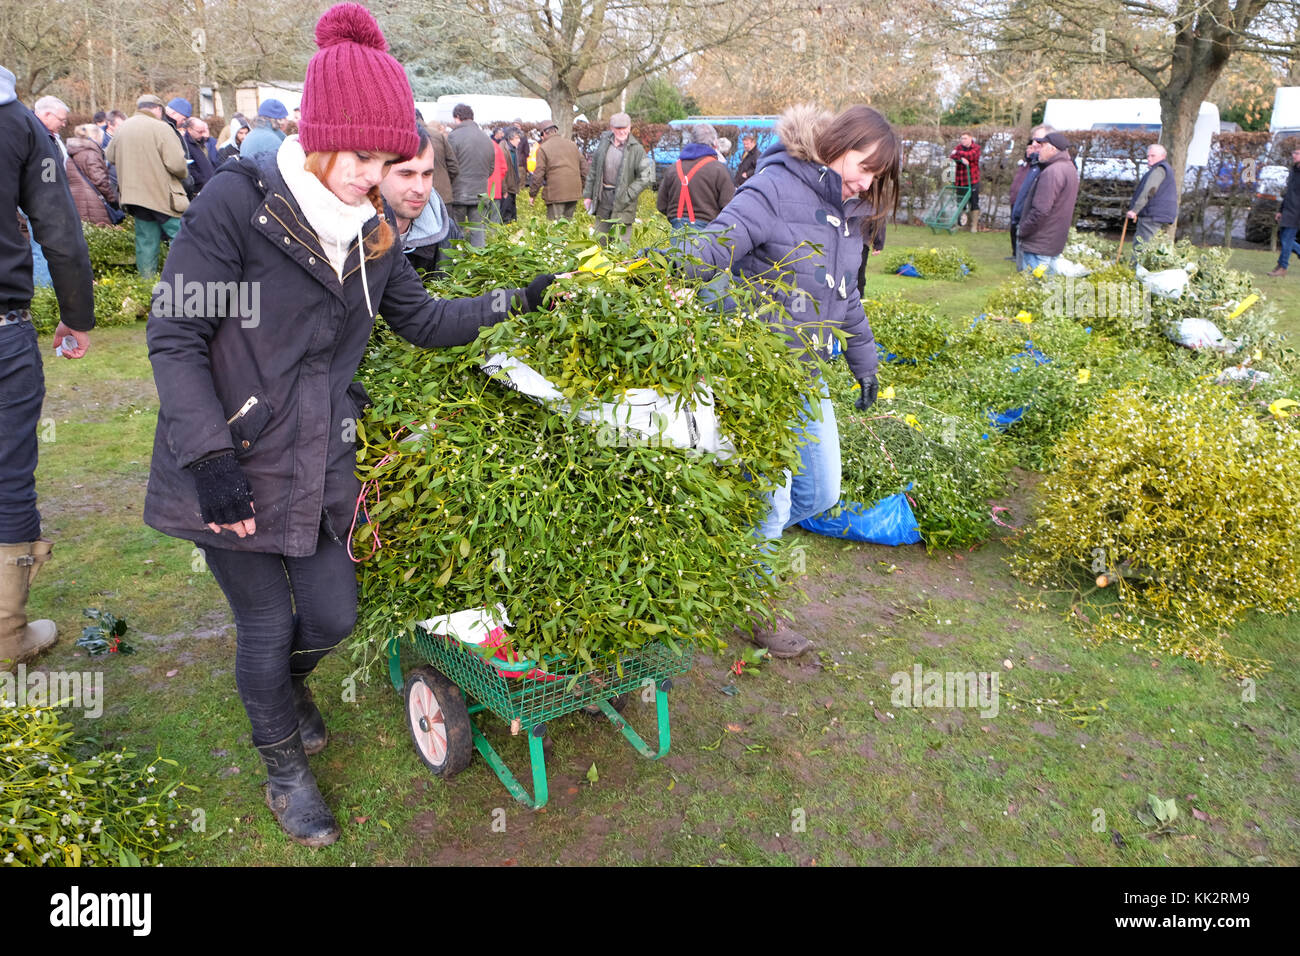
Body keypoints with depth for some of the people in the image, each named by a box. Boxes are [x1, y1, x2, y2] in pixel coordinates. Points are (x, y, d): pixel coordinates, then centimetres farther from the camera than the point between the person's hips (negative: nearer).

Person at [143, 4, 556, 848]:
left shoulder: (371, 226, 4)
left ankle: (284, 683, 49)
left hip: (318, 465, 5)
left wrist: (515, 301, 0)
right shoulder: (240, 200, -15)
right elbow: (175, 337, -15)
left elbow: (421, 319, 11)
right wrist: (211, 458, -22)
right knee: (267, 624, 8)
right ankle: (284, 769, 35)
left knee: (333, 616, 12)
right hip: (233, 467, -5)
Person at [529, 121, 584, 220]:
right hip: (574, 193, 5)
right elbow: (583, 166, 17)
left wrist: (533, 193, 2)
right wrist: (581, 188, 23)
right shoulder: (572, 144, 14)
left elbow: (538, 174, -7)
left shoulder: (543, 148, -4)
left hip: (555, 194, -5)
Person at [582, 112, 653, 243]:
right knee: (600, 239, 12)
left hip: (622, 200, -5)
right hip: (603, 197, 5)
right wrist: (588, 194, 10)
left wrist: (627, 195, -15)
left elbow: (646, 176, -10)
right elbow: (594, 168, 12)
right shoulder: (604, 142, 4)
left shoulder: (636, 149, -9)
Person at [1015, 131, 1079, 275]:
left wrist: (1022, 231, -13)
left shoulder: (1052, 172, -20)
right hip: (1055, 244, 11)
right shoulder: (1070, 168, 14)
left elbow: (1041, 210, -25)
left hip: (1038, 246, -11)